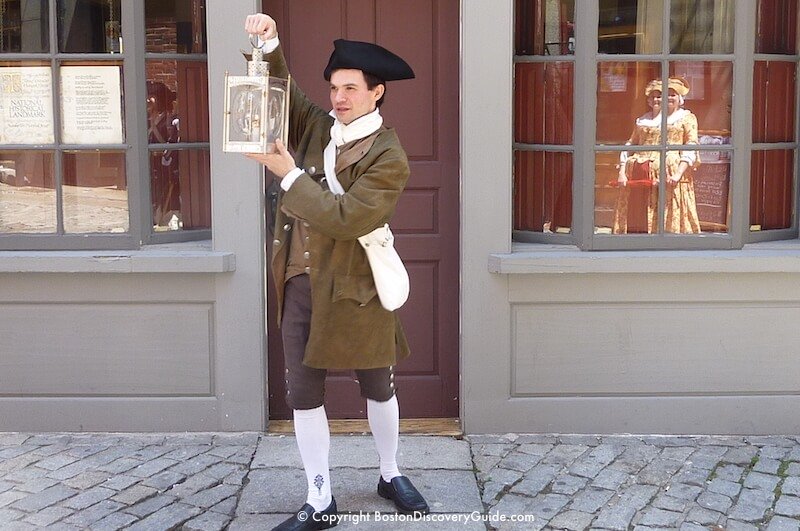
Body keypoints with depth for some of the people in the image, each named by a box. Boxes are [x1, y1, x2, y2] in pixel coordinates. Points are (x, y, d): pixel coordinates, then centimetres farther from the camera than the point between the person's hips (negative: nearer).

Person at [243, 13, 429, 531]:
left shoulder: (389, 158, -14)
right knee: (304, 393, 5)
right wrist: (270, 45, -8)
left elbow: (345, 219, -23)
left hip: (353, 288, -4)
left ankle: (391, 474, 37)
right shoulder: (316, 125, 4)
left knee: (378, 388, 14)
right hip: (300, 283, 5)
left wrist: (287, 173, -22)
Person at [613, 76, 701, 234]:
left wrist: (678, 174, -15)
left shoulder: (687, 118, 11)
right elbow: (630, 145, 18)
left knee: (667, 219, -10)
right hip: (638, 174, 4)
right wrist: (622, 172, 2)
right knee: (636, 218, -3)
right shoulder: (642, 120, 22)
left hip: (669, 173, -4)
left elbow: (691, 148, -1)